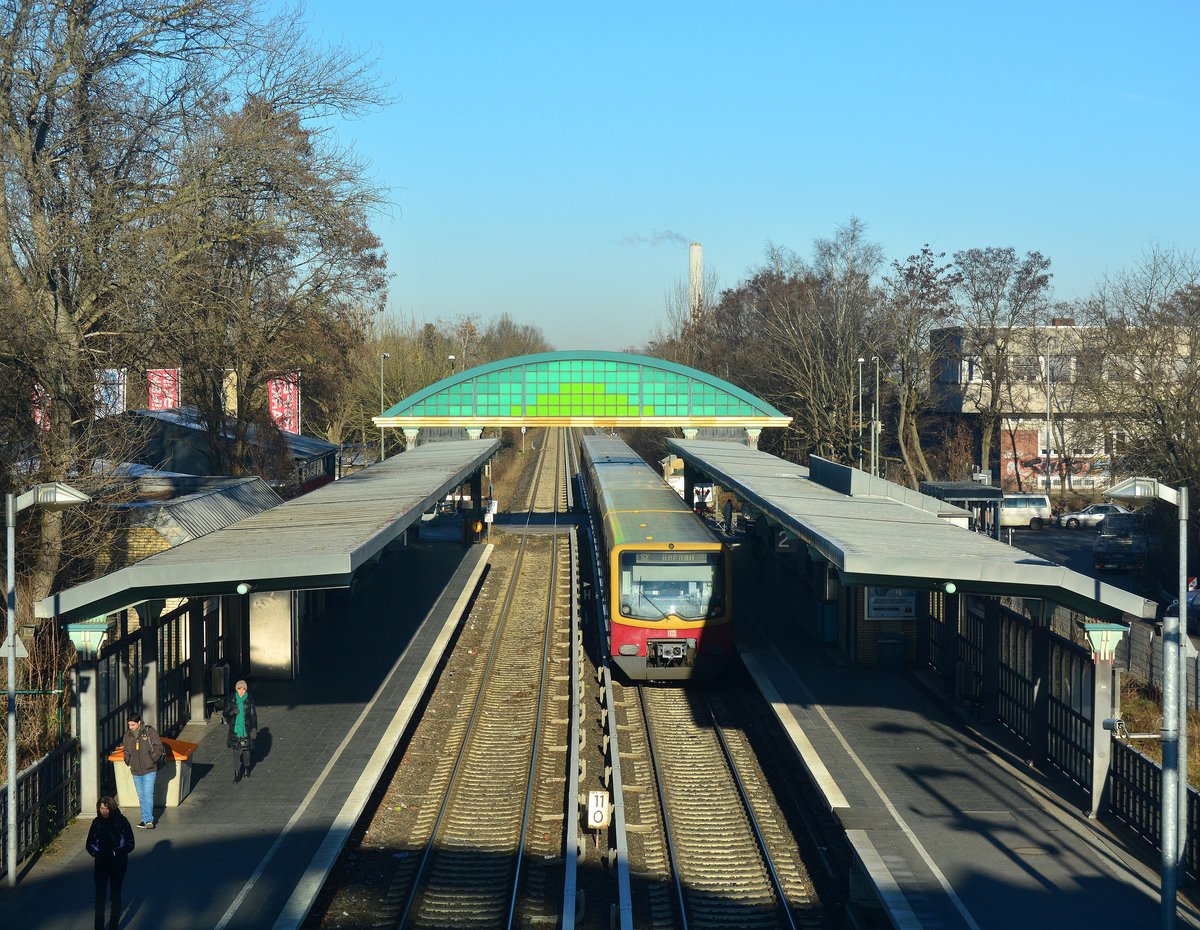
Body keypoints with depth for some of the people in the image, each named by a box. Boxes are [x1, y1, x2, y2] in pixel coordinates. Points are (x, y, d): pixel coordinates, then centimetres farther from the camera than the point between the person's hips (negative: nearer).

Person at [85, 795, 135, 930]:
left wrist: (116, 852, -18)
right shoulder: (97, 822, -1)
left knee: (116, 896, 8)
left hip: (118, 864, -2)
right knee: (99, 896, 1)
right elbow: (89, 844, 7)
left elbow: (130, 844, -6)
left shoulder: (121, 822, -8)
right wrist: (96, 853, -13)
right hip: (101, 864, 2)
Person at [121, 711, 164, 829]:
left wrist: (152, 760, -8)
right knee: (141, 796, 10)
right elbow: (126, 751, 19)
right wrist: (129, 763, 9)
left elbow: (158, 747, -5)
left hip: (149, 770, -5)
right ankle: (146, 819, 17)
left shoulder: (149, 732, -9)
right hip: (136, 771, 5)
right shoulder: (128, 735, 4)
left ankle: (148, 820, -10)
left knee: (148, 795, -11)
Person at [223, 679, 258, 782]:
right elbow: (225, 714, 4)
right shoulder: (231, 700, -1)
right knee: (237, 751, -4)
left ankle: (247, 768, 35)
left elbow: (253, 715, 2)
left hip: (246, 729, 0)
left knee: (246, 750, 9)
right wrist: (231, 712, -18)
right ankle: (237, 774, 2)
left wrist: (254, 729, -2)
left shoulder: (249, 700, -2)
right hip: (235, 729, 0)